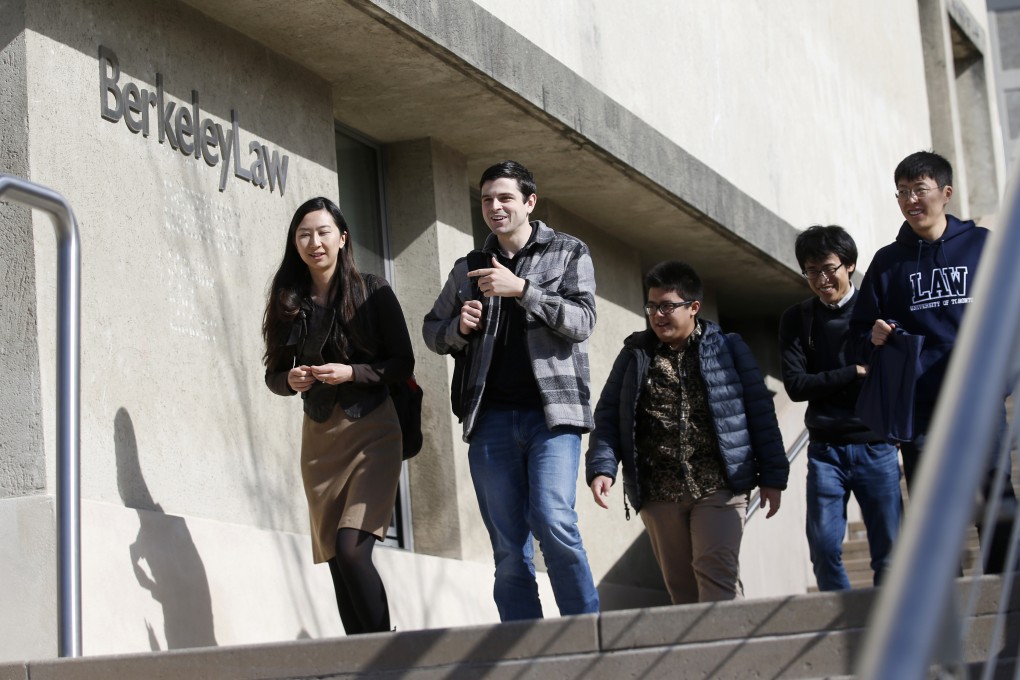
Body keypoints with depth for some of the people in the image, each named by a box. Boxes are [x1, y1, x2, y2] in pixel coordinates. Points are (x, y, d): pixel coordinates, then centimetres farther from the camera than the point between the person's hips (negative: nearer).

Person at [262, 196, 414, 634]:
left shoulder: (372, 292, -1)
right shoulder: (289, 301, 8)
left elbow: (403, 365, -2)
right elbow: (273, 373, 13)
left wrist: (351, 373, -16)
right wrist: (290, 380, -10)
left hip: (371, 432, -4)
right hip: (319, 437, 4)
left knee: (351, 550, -19)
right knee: (337, 561, 2)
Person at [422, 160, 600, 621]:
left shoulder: (569, 253, 10)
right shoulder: (469, 268, 19)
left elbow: (581, 320, -3)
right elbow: (432, 331, 24)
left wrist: (521, 289, -12)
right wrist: (459, 327, 2)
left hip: (551, 411, -3)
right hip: (491, 418, 3)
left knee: (554, 523, -20)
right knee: (508, 549, 0)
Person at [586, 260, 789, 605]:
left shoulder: (727, 348, 7)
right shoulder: (635, 354, 12)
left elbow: (760, 411, 7)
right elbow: (607, 415, 9)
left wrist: (772, 474, 4)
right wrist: (602, 467, -7)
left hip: (719, 488, -3)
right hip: (657, 495, 3)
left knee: (717, 573, -16)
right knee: (681, 586, 5)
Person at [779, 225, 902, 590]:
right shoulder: (797, 320, 8)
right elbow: (795, 385, -2)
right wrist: (855, 372, -8)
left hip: (877, 447, -1)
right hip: (825, 450, 1)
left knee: (889, 553, 0)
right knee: (824, 548, -5)